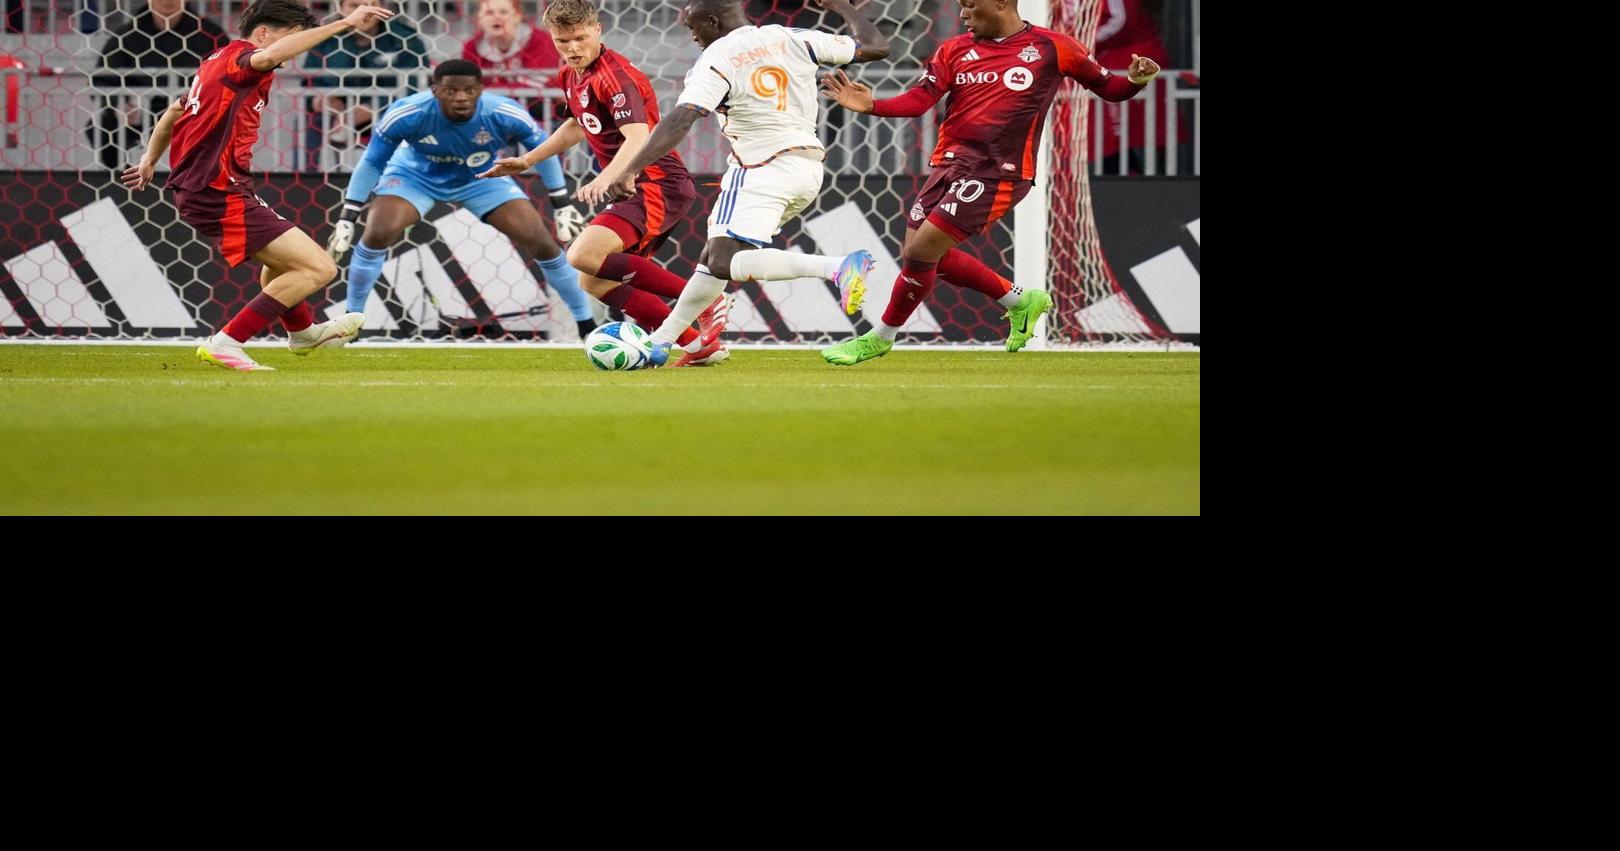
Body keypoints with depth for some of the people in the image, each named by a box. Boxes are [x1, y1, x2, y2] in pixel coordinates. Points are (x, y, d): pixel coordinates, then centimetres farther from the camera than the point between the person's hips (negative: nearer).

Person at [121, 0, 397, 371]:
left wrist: (151, 159, 47)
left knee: (283, 259, 35)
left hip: (196, 188, 11)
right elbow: (269, 57, -39)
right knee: (318, 268, -14)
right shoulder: (237, 58, -14)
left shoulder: (218, 62, 16)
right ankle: (225, 344, -12)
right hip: (221, 196, -11)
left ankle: (302, 331, 60)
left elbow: (174, 110, 31)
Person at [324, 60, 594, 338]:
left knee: (539, 241, -11)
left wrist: (563, 206, -5)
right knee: (378, 234, -25)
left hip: (482, 178, 1)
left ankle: (586, 323, 7)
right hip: (416, 175, -1)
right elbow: (371, 163, -17)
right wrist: (346, 219, -16)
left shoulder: (505, 115, -31)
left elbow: (544, 151, -10)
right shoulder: (407, 114, -34)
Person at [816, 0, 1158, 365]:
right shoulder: (955, 50, 10)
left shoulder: (1051, 48, 0)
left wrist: (1134, 81, -14)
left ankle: (881, 338, 8)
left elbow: (1106, 87, 8)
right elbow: (920, 99, 1)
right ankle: (1018, 300, 28)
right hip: (951, 163, 6)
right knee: (923, 255, 8)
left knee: (921, 250, -12)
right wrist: (871, 106, -15)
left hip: (999, 173, -6)